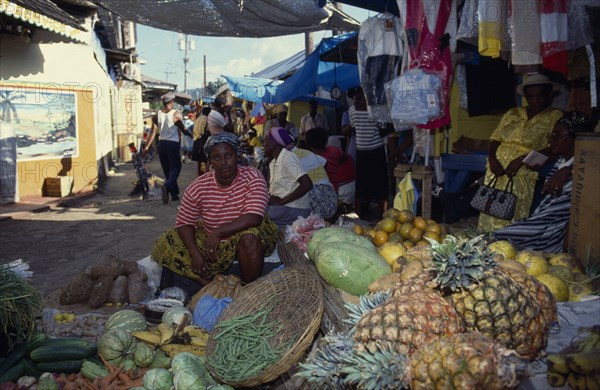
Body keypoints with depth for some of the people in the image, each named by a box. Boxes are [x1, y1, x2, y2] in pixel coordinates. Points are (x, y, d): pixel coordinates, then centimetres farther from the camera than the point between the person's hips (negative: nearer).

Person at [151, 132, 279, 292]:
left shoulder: (252, 177, -19)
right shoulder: (198, 187, -11)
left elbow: (254, 217, -29)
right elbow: (184, 223, -6)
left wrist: (219, 232, -32)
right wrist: (194, 253, -22)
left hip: (249, 237, -3)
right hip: (210, 239, 3)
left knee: (250, 237, -39)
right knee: (165, 245, -12)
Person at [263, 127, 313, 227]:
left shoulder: (288, 158, -14)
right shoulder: (274, 162, 15)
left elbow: (307, 184, -23)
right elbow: (272, 188, 13)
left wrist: (281, 201, -19)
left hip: (294, 210, -9)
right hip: (281, 207, 9)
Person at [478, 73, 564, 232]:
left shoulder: (556, 117, 6)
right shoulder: (512, 114, 23)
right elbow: (495, 138, 17)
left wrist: (521, 160, -18)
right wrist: (492, 158, -5)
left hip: (526, 172, -4)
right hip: (498, 171, 4)